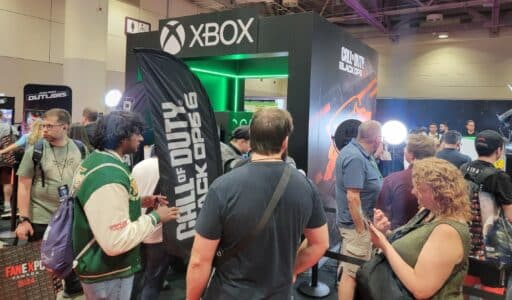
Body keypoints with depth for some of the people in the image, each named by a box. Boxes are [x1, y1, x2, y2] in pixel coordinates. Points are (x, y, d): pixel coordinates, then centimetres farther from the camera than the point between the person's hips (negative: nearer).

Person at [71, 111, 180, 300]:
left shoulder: (95, 160, 3)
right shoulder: (109, 176, -29)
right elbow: (116, 242, -31)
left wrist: (140, 201, 5)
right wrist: (155, 217, -21)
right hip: (107, 275, -10)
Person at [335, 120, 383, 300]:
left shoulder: (357, 152, 7)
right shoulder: (356, 158, -25)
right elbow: (352, 197, -27)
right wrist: (362, 230, -22)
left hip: (357, 221, 10)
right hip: (357, 223, -10)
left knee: (350, 269, 23)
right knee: (352, 273, 1)